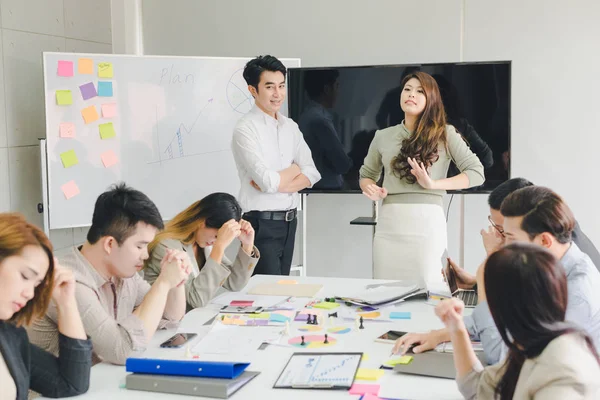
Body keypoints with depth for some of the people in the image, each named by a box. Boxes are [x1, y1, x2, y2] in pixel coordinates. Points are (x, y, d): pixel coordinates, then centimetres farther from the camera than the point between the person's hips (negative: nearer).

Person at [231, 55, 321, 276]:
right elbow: (268, 181, -21)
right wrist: (295, 169, -2)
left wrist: (277, 184, -14)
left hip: (289, 222, 7)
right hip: (262, 224, -7)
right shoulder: (245, 129, -12)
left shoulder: (290, 126, 9)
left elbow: (312, 174, 2)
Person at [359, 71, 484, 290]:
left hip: (427, 221, -3)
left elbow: (476, 173, -1)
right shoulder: (383, 136, 12)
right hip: (389, 222, 3)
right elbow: (366, 174, 24)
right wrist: (369, 188, 0)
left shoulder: (445, 134, 3)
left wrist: (433, 184, -12)